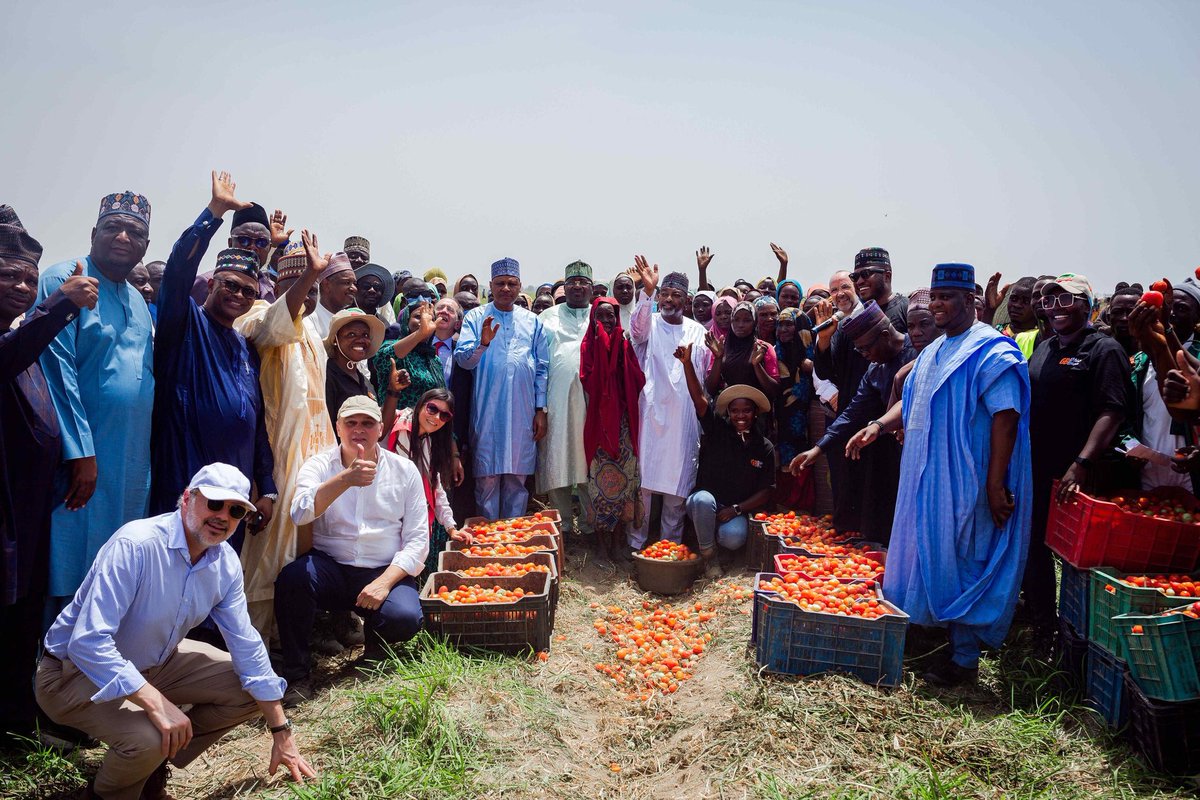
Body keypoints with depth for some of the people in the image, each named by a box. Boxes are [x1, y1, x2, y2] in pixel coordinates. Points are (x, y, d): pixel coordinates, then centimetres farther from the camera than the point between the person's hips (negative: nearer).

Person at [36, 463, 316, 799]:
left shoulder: (226, 562, -8)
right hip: (78, 670, -7)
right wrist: (157, 704, -39)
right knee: (147, 738, -32)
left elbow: (246, 645, -3)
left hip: (155, 663, 7)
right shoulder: (135, 545, -29)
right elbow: (88, 642, -34)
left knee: (249, 691, -1)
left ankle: (152, 769, 12)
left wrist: (281, 733, -1)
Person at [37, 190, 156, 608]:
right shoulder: (63, 280, -7)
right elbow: (57, 372, -14)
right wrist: (80, 453, -18)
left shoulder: (138, 301, 16)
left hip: (134, 461, 7)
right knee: (72, 581, -2)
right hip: (82, 455, -7)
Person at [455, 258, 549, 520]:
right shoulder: (476, 317, 5)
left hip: (523, 414, 2)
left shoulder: (532, 321, 11)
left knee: (518, 477, 9)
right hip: (487, 412, -2)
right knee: (487, 477, 1)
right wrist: (482, 344, -27)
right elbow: (462, 359, -7)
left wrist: (541, 409, 5)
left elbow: (542, 368, 11)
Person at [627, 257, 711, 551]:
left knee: (678, 481, 5)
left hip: (684, 418, 2)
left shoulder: (698, 331, 11)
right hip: (651, 412, -2)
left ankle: (671, 544, 17)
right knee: (643, 477, -2)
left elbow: (707, 377, 15)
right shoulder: (649, 324, 3)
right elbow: (637, 330, -22)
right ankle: (637, 542, 8)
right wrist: (647, 290, -35)